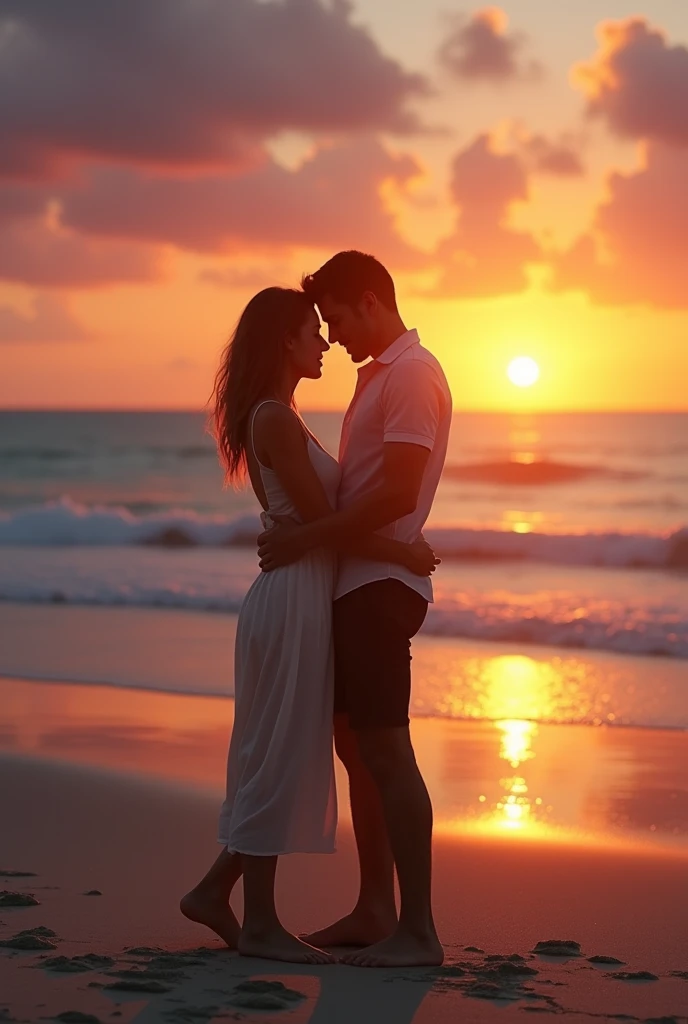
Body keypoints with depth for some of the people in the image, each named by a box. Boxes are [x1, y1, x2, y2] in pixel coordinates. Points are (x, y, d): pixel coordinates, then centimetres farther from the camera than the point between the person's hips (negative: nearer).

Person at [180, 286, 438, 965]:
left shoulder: (279, 418, 17)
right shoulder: (275, 418, -14)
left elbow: (314, 517, 18)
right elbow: (322, 520, -17)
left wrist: (401, 546, 11)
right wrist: (403, 553, -9)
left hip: (302, 597, 10)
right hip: (292, 597, -10)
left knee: (283, 760, 14)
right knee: (280, 757, -3)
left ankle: (214, 891, 20)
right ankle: (260, 922, 4)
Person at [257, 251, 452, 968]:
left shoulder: (412, 374, -11)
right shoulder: (379, 374, 20)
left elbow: (397, 494, -20)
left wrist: (306, 539, -17)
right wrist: (302, 533, 10)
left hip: (382, 584, -10)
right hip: (357, 583, 10)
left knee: (386, 750, -9)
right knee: (356, 743, 12)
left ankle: (417, 931, -6)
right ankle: (374, 910, 18)